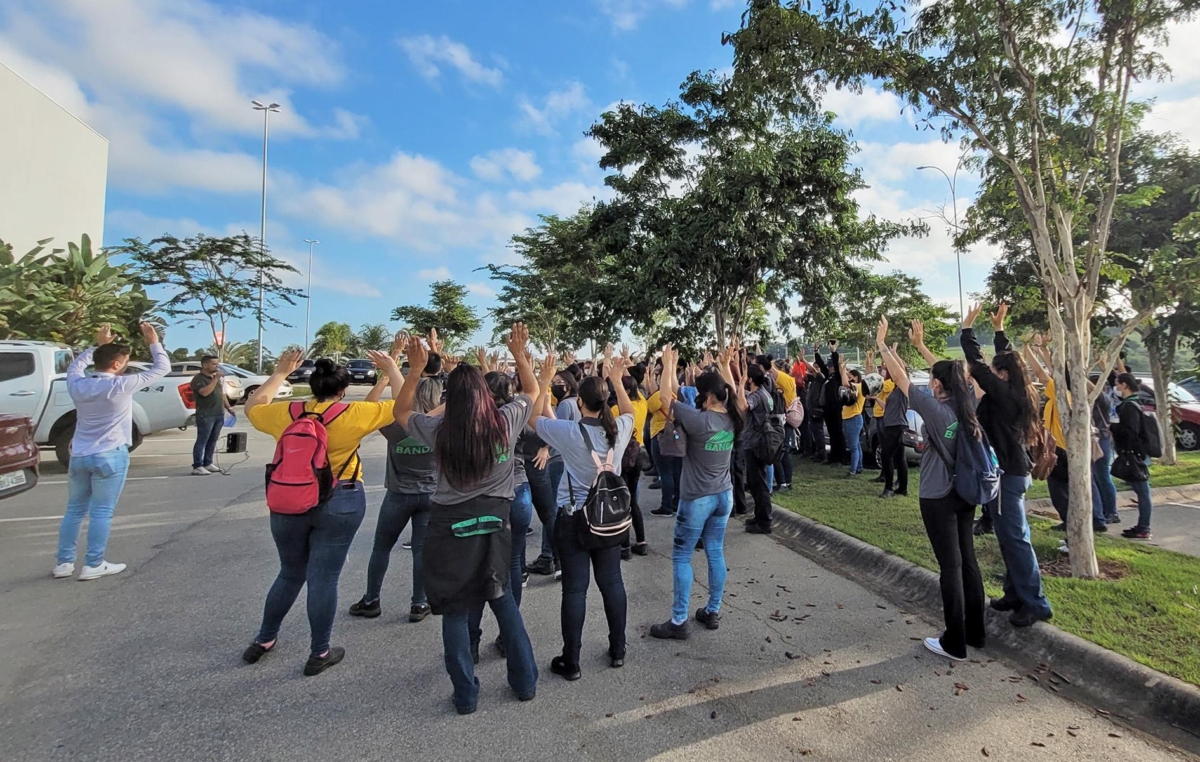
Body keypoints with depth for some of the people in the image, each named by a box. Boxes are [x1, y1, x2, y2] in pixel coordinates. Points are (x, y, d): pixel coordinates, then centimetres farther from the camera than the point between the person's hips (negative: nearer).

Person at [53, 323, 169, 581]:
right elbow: (163, 367, -10)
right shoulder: (121, 386, -15)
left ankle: (63, 563, 21)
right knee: (101, 512, 1)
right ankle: (93, 565, 6)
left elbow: (76, 365, 27)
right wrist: (154, 342, 2)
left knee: (74, 510, 16)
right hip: (110, 457, -6)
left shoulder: (77, 384, 2)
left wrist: (98, 344, 26)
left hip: (78, 456, 6)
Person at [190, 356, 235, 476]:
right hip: (205, 415, -7)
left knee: (213, 441, 11)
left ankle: (207, 464, 19)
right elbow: (205, 392, -24)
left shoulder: (217, 378, 17)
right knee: (202, 441, -6)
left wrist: (228, 407, 15)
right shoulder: (198, 378, -8)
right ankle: (197, 467, -3)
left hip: (219, 414, 8)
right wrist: (215, 379, -20)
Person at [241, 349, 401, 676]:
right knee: (324, 578, 5)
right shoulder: (352, 415, -13)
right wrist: (392, 370, 6)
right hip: (338, 505, -4)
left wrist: (280, 373, 24)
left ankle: (263, 640, 36)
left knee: (290, 574, 22)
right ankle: (319, 653, 18)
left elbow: (253, 407, 20)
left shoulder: (285, 413, -2)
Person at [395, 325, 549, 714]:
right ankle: (525, 681, 29)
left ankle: (466, 694, 24)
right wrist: (519, 355, 12)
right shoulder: (505, 422, -9)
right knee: (504, 601, 20)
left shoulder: (438, 430, -10)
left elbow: (400, 411, 10)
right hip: (494, 525, 2)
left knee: (456, 613, 12)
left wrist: (415, 369, 6)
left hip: (449, 528, -2)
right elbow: (533, 390, 10)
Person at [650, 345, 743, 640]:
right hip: (724, 496, 7)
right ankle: (712, 612, 27)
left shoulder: (699, 420, -23)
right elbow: (733, 393, 20)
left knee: (681, 557, 3)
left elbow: (667, 397, -15)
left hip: (697, 499, -7)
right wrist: (725, 366, 25)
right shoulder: (733, 419, -2)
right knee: (716, 553, 16)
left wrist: (669, 364, -5)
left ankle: (678, 622, 9)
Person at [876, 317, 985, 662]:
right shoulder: (965, 406, 0)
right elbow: (947, 372, 14)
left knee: (950, 566, -1)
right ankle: (975, 632, 28)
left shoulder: (936, 409, -19)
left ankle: (955, 643, 9)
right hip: (964, 494, 8)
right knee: (968, 561, 15)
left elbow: (901, 379, -15)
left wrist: (882, 344, -6)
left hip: (938, 498, -8)